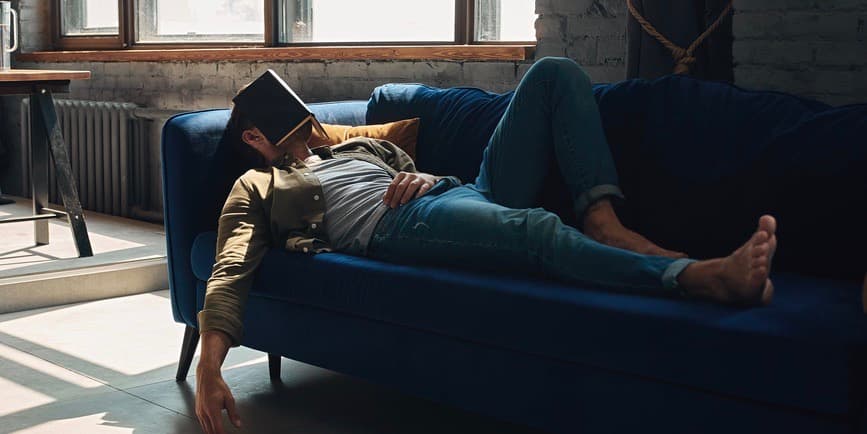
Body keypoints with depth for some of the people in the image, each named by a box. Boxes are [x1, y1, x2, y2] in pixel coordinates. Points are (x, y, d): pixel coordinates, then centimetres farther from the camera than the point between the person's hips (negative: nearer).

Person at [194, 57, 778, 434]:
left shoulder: (357, 146, 39)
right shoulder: (257, 187, 21)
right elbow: (231, 273, 6)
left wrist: (415, 179, 3)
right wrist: (209, 371, -12)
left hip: (468, 191, 8)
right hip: (397, 225, -7)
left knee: (555, 73, -3)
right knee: (536, 228, -39)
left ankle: (604, 224, -23)